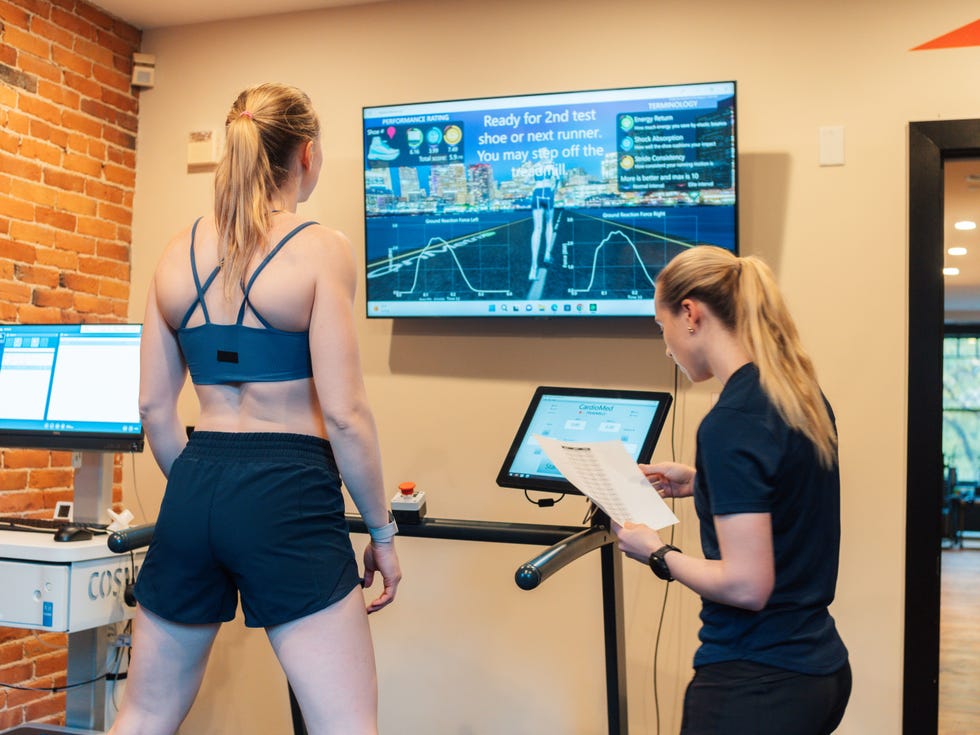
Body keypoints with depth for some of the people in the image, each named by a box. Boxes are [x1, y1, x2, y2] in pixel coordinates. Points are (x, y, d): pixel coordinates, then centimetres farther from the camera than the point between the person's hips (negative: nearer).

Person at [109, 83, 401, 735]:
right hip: (288, 496, -6)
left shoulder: (179, 253, 8)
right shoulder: (321, 249, -8)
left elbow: (154, 406, 11)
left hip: (195, 491, 6)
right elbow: (343, 413, -12)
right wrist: (382, 531, -2)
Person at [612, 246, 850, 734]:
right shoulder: (804, 394, 4)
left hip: (757, 681, -9)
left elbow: (746, 585, -24)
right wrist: (699, 483, 17)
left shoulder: (730, 422, -22)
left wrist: (657, 553, -9)